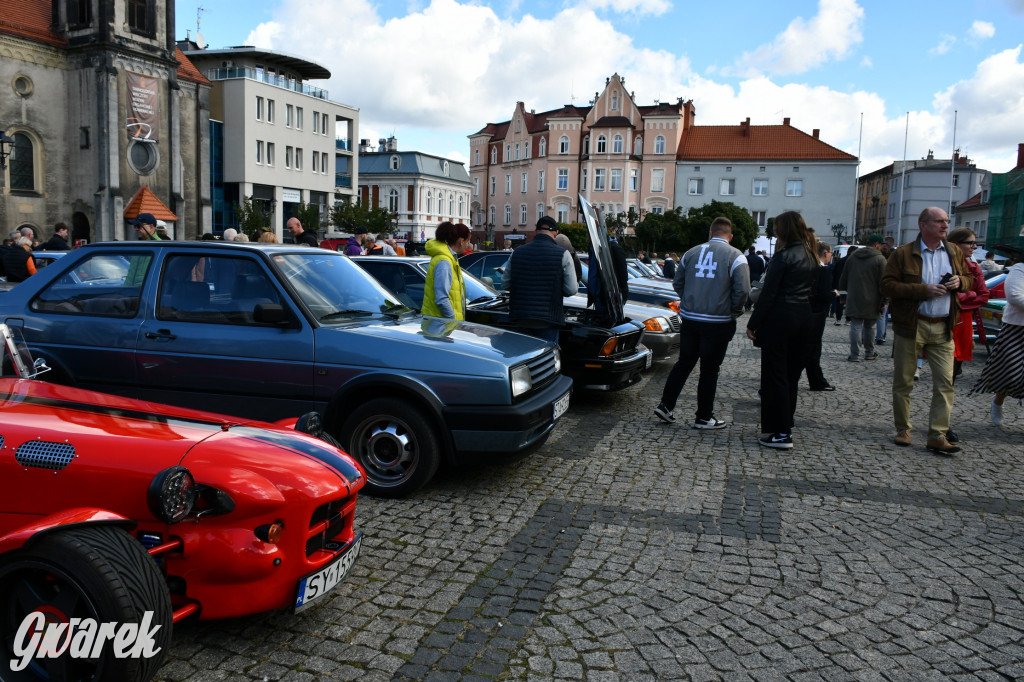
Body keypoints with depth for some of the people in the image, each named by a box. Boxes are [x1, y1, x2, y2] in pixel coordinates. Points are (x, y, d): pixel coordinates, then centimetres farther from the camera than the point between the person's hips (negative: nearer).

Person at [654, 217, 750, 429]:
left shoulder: (691, 253, 6)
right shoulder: (735, 256, -6)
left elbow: (677, 283, 11)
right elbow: (742, 290, -13)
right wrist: (733, 312, 2)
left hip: (689, 319, 4)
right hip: (718, 322, -4)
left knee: (684, 363, 15)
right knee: (709, 370, 5)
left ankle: (665, 406, 14)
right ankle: (704, 417, 13)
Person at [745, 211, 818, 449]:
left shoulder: (784, 256, -14)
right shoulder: (810, 256, 10)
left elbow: (768, 293, -15)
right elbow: (810, 289, 13)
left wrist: (753, 323, -11)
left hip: (780, 319, -8)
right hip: (803, 318, 8)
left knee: (774, 375, -2)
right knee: (791, 374, 16)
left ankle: (780, 433, 0)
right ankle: (786, 425, 26)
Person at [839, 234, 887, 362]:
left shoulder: (853, 257, 7)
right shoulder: (880, 259, -7)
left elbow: (843, 279, 14)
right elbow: (883, 283, -10)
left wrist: (849, 291, 26)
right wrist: (882, 302, -4)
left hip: (854, 300, 3)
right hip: (871, 302, -2)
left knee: (856, 326, 2)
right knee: (870, 327, 11)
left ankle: (854, 355, -1)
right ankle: (869, 353, 21)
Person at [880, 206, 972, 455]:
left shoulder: (955, 253, 11)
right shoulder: (903, 254, -4)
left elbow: (968, 279, 21)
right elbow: (887, 285, -10)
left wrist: (960, 282, -4)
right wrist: (924, 290, -18)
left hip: (943, 328, 3)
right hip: (911, 325, -3)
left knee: (945, 383, -3)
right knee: (903, 381, 5)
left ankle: (937, 435, 1)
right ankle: (903, 430, 19)